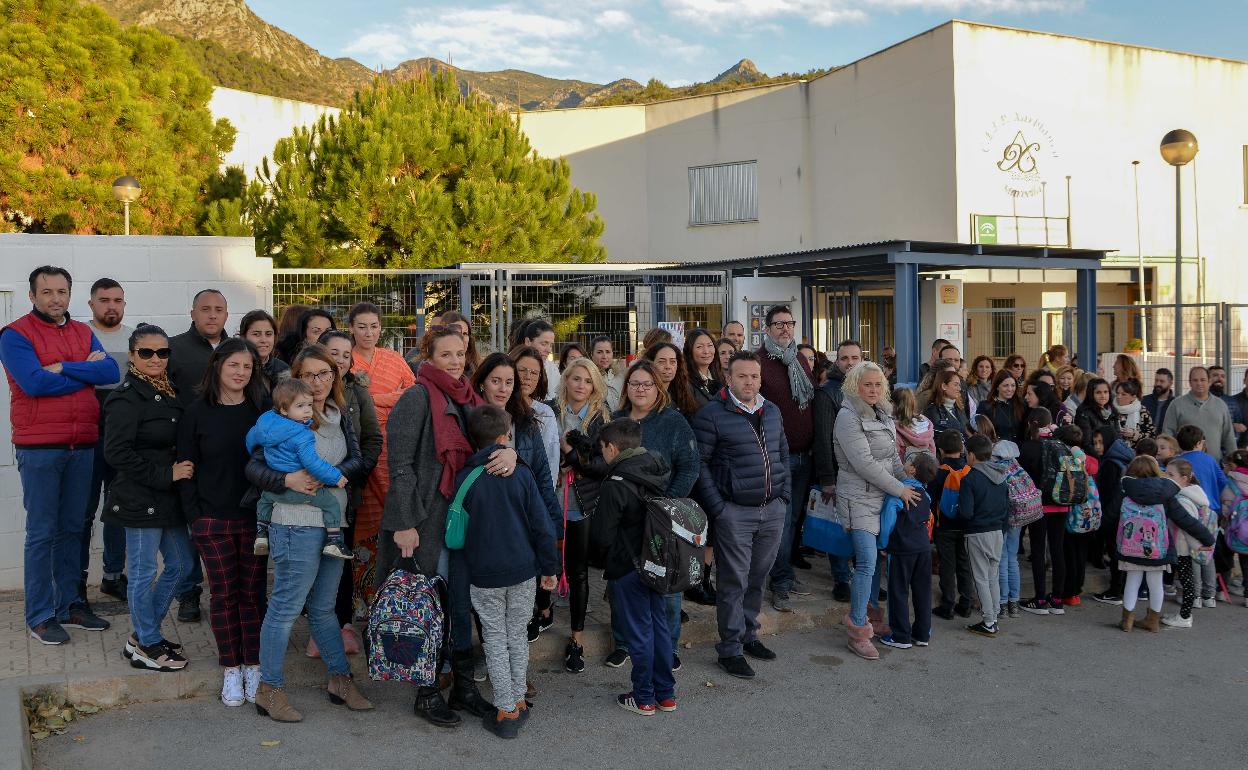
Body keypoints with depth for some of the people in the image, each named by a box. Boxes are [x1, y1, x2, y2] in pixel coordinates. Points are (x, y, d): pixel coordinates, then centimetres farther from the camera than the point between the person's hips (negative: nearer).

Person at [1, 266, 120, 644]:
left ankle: (68, 604, 24)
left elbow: (112, 371, -3)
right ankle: (40, 616, 9)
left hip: (82, 446, 5)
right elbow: (34, 382, -18)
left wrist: (64, 368, -14)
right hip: (39, 449, -5)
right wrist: (87, 372, -8)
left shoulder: (83, 333, 12)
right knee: (42, 533, 0)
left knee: (72, 529, 13)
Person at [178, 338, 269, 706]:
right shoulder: (197, 412, 0)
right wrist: (194, 516, -5)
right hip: (213, 520, -1)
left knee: (253, 592, 6)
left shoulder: (262, 410, 3)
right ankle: (231, 669, 17)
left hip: (255, 517, 1)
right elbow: (186, 467, 1)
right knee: (224, 594, 6)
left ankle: (253, 666, 17)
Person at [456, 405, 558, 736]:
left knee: (495, 639, 9)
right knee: (518, 635, 17)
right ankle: (519, 701, 26)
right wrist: (550, 567, 5)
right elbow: (542, 525, -5)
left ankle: (506, 711, 10)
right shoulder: (521, 474, -7)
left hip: (484, 574, -1)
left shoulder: (464, 478, -6)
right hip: (522, 570, 1)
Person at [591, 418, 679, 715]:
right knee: (660, 626, 16)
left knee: (639, 633, 6)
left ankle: (644, 698, 19)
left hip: (627, 570, -7)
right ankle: (666, 694, 27)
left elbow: (602, 537, -17)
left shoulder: (615, 486, -21)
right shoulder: (658, 471, 0)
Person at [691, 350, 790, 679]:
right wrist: (717, 508, -13)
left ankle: (748, 635, 30)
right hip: (734, 512, -6)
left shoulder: (772, 411, 11)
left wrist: (785, 495, 11)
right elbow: (699, 464, -9)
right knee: (734, 582, -1)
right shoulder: (712, 415, -8)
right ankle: (730, 649, 9)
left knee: (758, 578, 15)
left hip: (773, 510, 6)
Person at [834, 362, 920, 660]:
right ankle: (858, 632, -5)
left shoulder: (884, 415, 13)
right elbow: (864, 463, -19)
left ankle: (873, 610, 29)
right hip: (859, 499, -8)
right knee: (867, 563, -12)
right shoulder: (848, 417, -14)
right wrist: (900, 490, -13)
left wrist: (908, 485, 8)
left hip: (884, 498, 8)